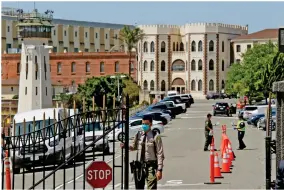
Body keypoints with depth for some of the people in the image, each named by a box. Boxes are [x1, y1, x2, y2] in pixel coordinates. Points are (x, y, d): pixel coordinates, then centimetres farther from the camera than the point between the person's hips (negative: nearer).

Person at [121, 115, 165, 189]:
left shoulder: (156, 137, -10)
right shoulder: (138, 135, 5)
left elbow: (160, 154, -11)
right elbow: (134, 147, 21)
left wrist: (159, 170, -16)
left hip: (151, 166, -5)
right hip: (139, 165, 5)